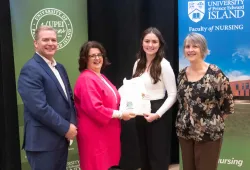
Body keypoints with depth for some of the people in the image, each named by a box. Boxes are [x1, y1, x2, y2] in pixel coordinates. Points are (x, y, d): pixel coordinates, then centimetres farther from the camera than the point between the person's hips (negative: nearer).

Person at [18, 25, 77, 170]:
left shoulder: (60, 68, 13)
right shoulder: (30, 69, -15)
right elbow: (39, 107, -23)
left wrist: (72, 124, -1)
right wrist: (66, 128, -16)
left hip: (62, 138, 8)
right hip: (43, 141, -8)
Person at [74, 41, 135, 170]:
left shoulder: (101, 77, 14)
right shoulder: (86, 79, -17)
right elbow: (95, 109, -25)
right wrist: (120, 115, -18)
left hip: (106, 132, 10)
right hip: (94, 133, -10)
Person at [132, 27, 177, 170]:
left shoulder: (164, 65, -13)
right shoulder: (138, 64, 7)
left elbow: (172, 95, -13)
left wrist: (157, 114, -20)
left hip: (158, 115, -6)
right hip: (140, 114, 6)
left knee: (158, 157, 6)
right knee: (144, 155, 17)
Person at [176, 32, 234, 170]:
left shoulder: (215, 73, -12)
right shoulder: (182, 74, 4)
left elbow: (228, 103, -7)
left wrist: (214, 122, 0)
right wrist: (184, 121, 10)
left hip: (209, 134, -5)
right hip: (184, 133, 5)